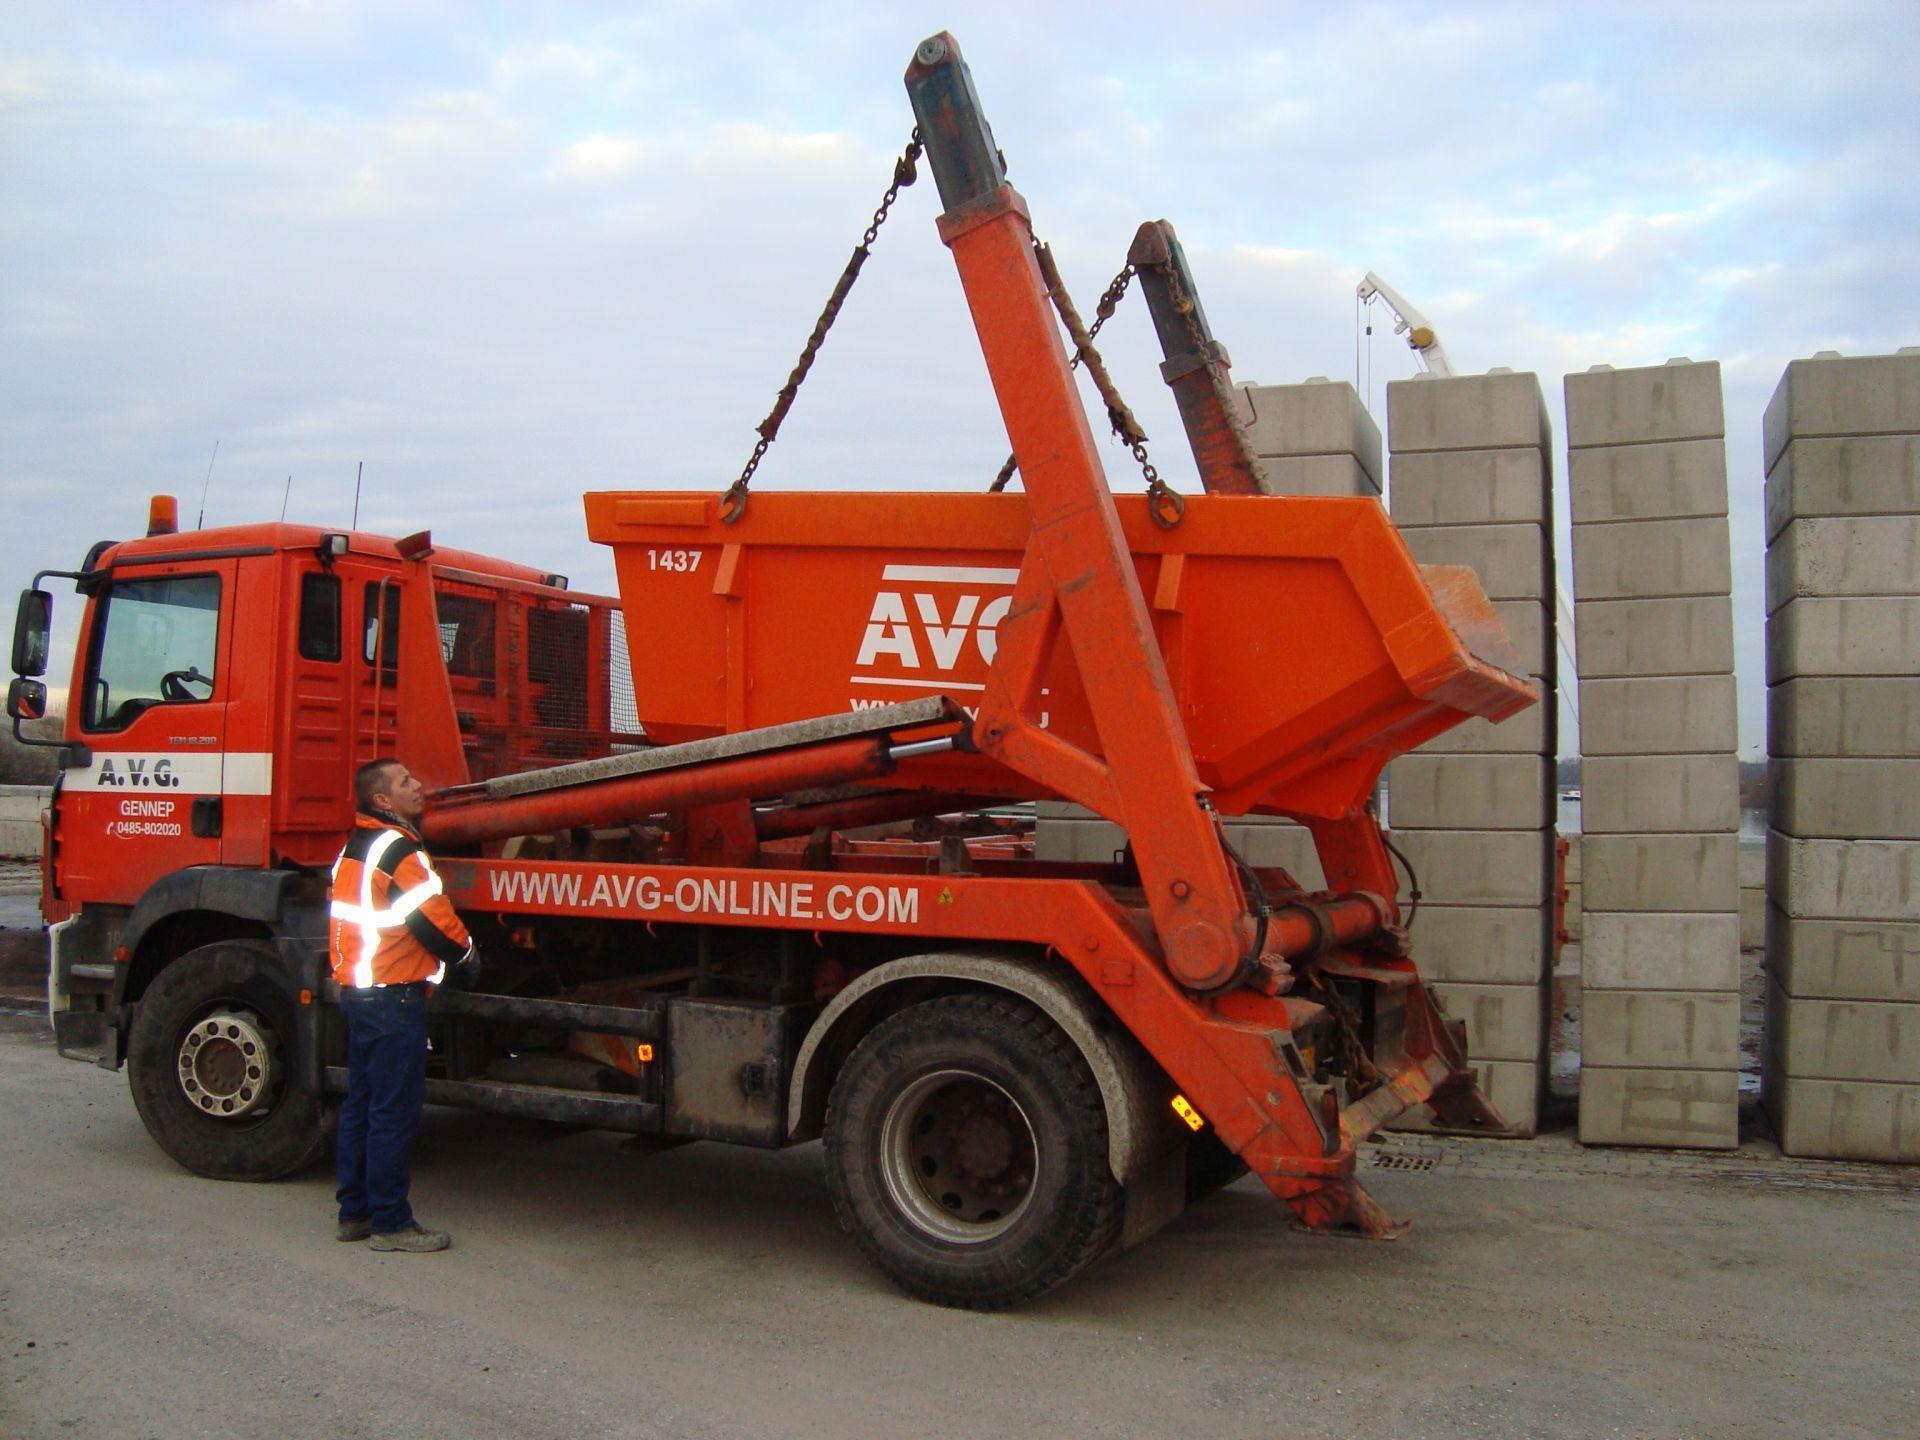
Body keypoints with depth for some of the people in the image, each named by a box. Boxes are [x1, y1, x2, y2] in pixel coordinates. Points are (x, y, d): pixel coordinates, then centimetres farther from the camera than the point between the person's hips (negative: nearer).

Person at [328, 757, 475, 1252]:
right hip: (394, 997, -10)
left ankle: (355, 1212, 22)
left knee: (361, 1105, 15)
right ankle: (391, 1223, 2)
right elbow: (436, 923, -17)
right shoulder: (399, 851, -16)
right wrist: (465, 952, 3)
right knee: (394, 1112, -4)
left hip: (356, 990, 10)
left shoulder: (355, 848, 14)